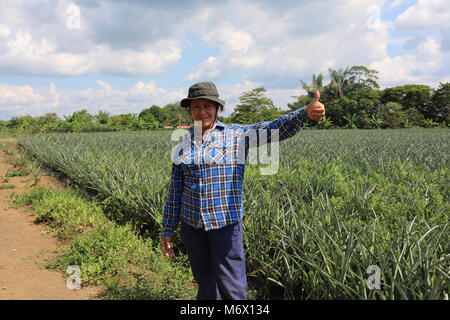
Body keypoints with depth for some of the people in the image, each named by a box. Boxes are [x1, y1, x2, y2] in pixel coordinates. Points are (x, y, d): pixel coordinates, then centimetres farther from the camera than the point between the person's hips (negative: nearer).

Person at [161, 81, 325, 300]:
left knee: (232, 288, 3)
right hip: (191, 223, 4)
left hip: (225, 222, -3)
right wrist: (167, 229, 12)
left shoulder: (236, 135, -4)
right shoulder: (183, 145, 6)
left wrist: (305, 112, -37)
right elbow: (175, 191, 10)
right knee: (204, 284, 18)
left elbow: (274, 129, -20)